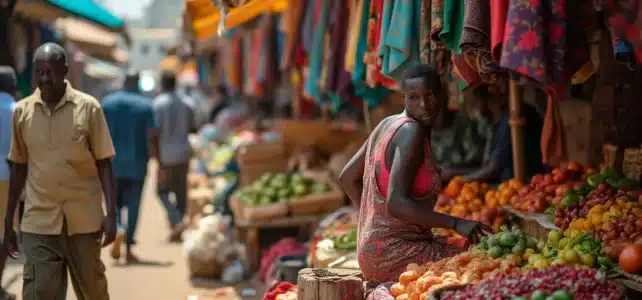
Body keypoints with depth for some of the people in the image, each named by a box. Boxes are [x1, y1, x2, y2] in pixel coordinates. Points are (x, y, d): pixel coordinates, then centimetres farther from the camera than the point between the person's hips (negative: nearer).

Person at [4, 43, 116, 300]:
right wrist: (8, 222, 10)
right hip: (39, 222, 1)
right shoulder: (21, 111, 3)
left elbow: (103, 164, -1)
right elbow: (18, 168, 10)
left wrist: (111, 213, -9)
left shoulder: (88, 108, -4)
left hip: (84, 220, -1)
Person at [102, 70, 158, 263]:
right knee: (133, 207, 7)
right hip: (136, 165, -1)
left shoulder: (107, 103, 1)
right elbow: (151, 138, -10)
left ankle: (117, 231, -18)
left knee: (113, 203, 11)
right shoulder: (146, 106, -3)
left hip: (112, 164, 1)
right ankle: (128, 249, 7)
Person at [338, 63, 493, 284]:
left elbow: (347, 177, 18)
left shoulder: (388, 124, 10)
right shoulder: (412, 132, -17)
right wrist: (456, 223, -24)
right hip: (393, 252, -10)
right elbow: (396, 204, -26)